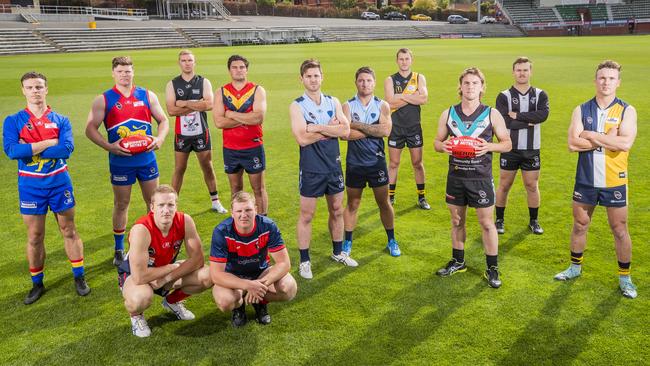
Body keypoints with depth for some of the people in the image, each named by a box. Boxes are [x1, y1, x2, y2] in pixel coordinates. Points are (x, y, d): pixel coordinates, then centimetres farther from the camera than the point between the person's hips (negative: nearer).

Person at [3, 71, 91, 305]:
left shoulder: (61, 120, 0)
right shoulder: (13, 121, -2)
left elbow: (67, 149, -17)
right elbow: (11, 150, -18)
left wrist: (29, 149, -17)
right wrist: (50, 142, -18)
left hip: (59, 182, 0)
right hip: (30, 185, 0)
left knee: (69, 230, 10)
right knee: (34, 237, 9)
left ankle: (79, 277, 22)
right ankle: (37, 283, 24)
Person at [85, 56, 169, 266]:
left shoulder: (147, 96, 5)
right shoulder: (103, 100, -1)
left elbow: (163, 120, 9)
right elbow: (91, 129, -3)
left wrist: (160, 138, -11)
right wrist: (108, 146, -19)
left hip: (147, 159, 2)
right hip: (120, 161, -2)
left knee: (154, 201, 10)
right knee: (121, 205, 8)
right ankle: (119, 250, 22)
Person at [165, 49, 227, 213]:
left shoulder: (204, 82, 0)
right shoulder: (172, 84, -1)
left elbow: (209, 104, -17)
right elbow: (171, 110, -13)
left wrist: (184, 103, -16)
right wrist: (197, 105, -16)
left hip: (201, 132, 0)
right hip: (182, 134, 0)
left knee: (208, 167, 11)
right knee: (179, 169, 7)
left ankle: (215, 201, 25)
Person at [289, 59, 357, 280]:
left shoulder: (333, 102, 4)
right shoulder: (297, 106, -8)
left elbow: (345, 130, -10)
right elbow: (302, 138, -22)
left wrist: (317, 128, -17)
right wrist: (331, 129, -13)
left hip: (333, 166, 5)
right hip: (311, 169, -4)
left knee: (337, 211, 16)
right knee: (306, 215, 4)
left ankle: (338, 252, 34)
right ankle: (304, 261, 17)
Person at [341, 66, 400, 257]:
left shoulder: (382, 106, -1)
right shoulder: (347, 106, -4)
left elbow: (386, 130, -18)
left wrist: (358, 125, -16)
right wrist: (373, 130, -15)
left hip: (377, 162, 1)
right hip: (354, 163, 0)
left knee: (384, 202, 11)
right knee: (352, 204, 11)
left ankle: (391, 241, 27)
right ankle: (347, 242, 24)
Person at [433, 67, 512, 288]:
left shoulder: (492, 115, -4)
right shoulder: (448, 114, 2)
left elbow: (507, 144, 1)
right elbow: (437, 142, 10)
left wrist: (489, 146, -19)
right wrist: (443, 146, -14)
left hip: (481, 178, -2)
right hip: (455, 176, 3)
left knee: (486, 223, 4)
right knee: (456, 221, 14)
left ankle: (492, 269, 17)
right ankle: (458, 262, 32)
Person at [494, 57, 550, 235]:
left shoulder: (540, 95, 2)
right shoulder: (504, 96, -4)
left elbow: (543, 114, -18)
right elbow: (504, 122, -19)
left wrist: (517, 116, -19)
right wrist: (529, 122, -15)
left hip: (532, 150, 2)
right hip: (510, 149, -2)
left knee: (532, 186, 10)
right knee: (504, 185, 8)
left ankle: (533, 221, 27)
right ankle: (499, 220, 23)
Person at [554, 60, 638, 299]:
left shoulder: (627, 111, -6)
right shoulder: (581, 110, -1)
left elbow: (625, 143, -23)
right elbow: (573, 144, -14)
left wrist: (591, 135, -18)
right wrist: (608, 141, -18)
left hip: (614, 182, -2)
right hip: (585, 179, 2)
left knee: (620, 230, 8)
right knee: (579, 225, 14)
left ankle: (624, 277, 24)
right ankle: (576, 267, 33)